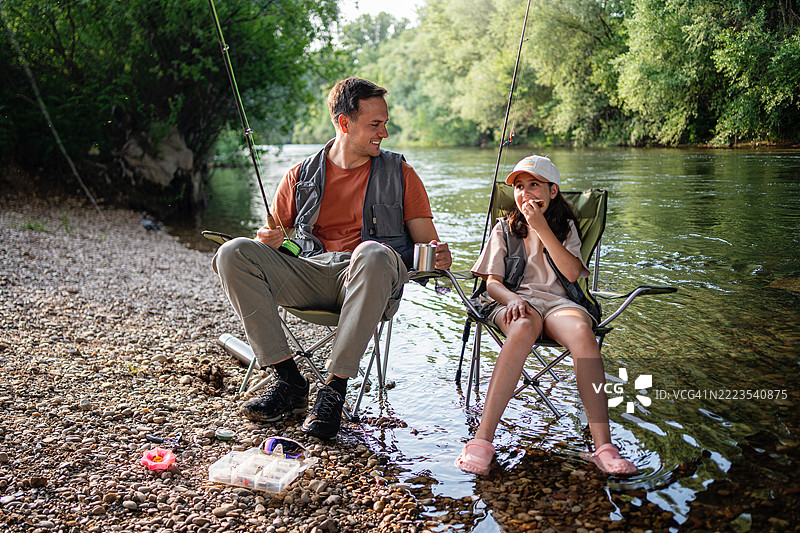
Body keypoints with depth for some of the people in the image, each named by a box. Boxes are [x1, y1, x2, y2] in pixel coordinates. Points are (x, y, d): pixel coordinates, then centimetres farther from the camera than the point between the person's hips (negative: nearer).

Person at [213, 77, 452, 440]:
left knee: (373, 253, -38)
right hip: (310, 275, 3)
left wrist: (438, 255, -15)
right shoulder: (302, 176, 15)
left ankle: (334, 389, -28)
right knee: (233, 254, -18)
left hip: (370, 286, -2)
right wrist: (267, 240, -8)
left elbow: (425, 241, 10)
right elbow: (273, 237, 18)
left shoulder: (399, 174, 12)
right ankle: (289, 382, -17)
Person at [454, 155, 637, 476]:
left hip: (557, 301, 1)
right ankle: (482, 440, -46)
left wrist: (542, 228, -5)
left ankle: (603, 446, -39)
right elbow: (492, 282, 9)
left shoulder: (565, 227, 20)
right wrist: (512, 299, -15)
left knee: (581, 331, -37)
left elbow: (572, 272, 0)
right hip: (512, 300, -1)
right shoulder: (504, 229, 19)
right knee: (523, 327, -40)